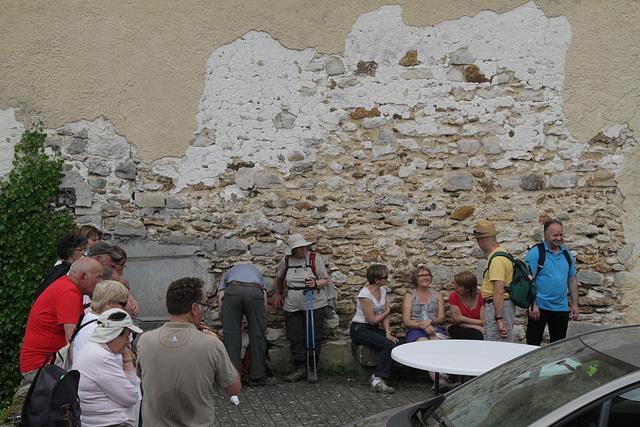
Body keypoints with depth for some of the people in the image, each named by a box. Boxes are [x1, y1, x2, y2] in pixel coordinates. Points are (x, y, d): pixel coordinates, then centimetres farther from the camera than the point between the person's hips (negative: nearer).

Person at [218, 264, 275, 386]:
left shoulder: (227, 274, 40)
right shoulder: (257, 272, 43)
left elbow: (220, 308, 26)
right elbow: (264, 307, 29)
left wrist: (226, 325, 37)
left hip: (232, 291, 0)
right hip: (255, 292, 0)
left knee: (231, 335, 11)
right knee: (257, 335, 12)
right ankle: (257, 376, 19)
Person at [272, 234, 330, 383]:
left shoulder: (315, 259, -3)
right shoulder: (286, 260, 5)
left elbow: (325, 280, 0)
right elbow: (279, 274, 26)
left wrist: (316, 284, -20)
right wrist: (278, 293, 30)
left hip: (314, 305, -3)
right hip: (292, 306, 3)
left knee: (313, 337, -1)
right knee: (295, 338, 2)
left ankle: (312, 369, 11)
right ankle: (300, 369, 12)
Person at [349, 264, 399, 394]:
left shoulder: (382, 291, 6)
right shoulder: (365, 294, -19)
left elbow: (385, 317, 7)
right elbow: (372, 320, -16)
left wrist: (388, 332, -8)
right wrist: (387, 312, -1)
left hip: (374, 329, 8)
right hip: (360, 330, -8)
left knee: (397, 343, -16)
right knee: (389, 345, -27)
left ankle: (378, 376, -11)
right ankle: (377, 381, -25)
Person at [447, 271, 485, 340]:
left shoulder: (480, 296, -5)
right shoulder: (453, 296, -6)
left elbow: (483, 322, -7)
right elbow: (458, 322, -9)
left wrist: (462, 318, -16)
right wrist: (478, 328, -22)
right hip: (458, 329, -1)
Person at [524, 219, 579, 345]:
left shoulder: (567, 255, 11)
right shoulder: (536, 252, -7)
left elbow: (572, 280, 16)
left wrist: (575, 305, 9)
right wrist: (532, 305, -18)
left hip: (561, 308, 5)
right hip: (539, 306, -5)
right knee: (533, 345, -1)